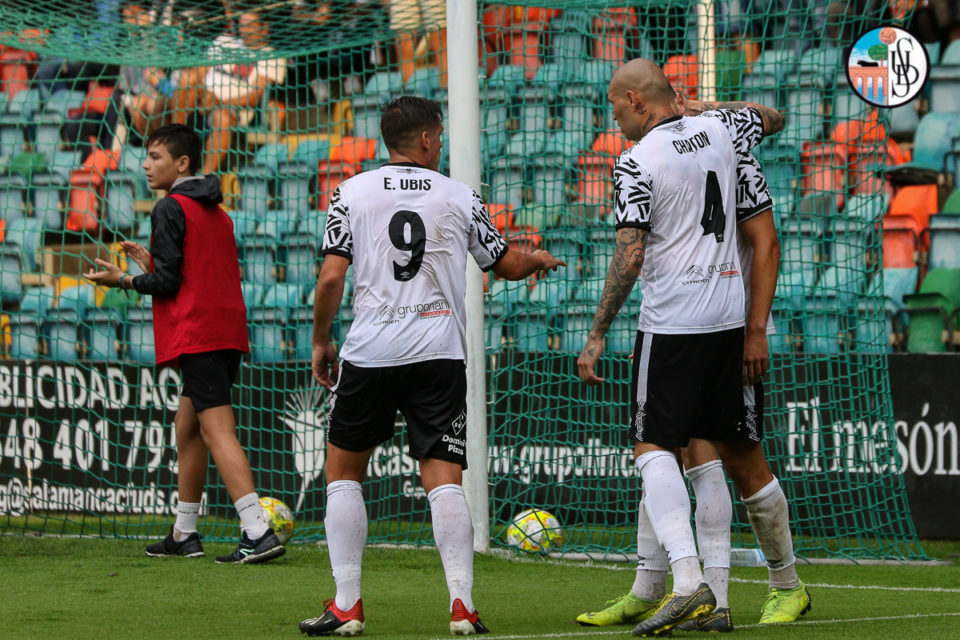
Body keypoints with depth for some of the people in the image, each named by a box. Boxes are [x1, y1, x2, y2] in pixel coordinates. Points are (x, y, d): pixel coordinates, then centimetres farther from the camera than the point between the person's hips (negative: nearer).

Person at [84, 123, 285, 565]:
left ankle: (258, 532, -25)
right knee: (186, 427, 18)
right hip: (227, 333, 9)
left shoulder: (170, 209, -7)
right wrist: (152, 264, 24)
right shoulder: (216, 213, 19)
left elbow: (168, 282, -11)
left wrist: (124, 280, 4)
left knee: (217, 430, -14)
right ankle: (184, 533, 24)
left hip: (195, 336, -9)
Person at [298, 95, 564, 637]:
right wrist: (539, 261, 40)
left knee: (343, 473, 13)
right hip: (440, 352, 0)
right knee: (445, 481, 0)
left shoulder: (352, 193, 3)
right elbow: (508, 266, 17)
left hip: (371, 351, 0)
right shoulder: (461, 197, 6)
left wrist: (321, 342, 10)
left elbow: (331, 277, -3)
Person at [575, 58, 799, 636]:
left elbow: (629, 257, -13)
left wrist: (597, 337, -8)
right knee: (738, 451, 12)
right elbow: (772, 118, 32)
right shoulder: (717, 131, 9)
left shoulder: (637, 162, -9)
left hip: (673, 323, -6)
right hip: (729, 315, 7)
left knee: (654, 447, -6)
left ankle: (688, 580, -22)